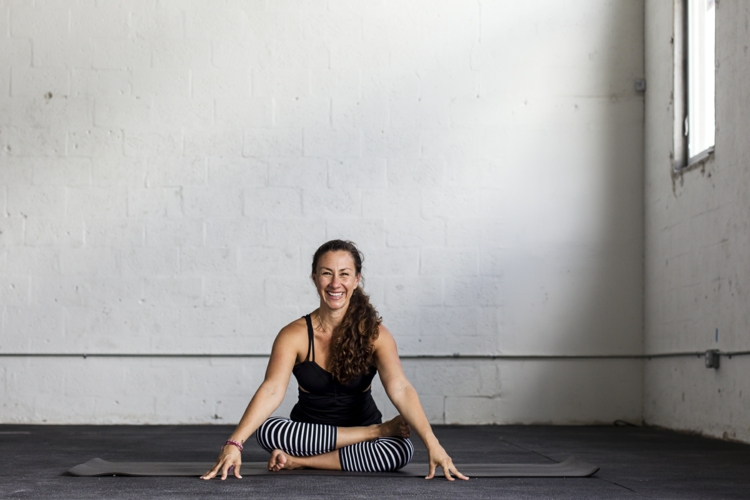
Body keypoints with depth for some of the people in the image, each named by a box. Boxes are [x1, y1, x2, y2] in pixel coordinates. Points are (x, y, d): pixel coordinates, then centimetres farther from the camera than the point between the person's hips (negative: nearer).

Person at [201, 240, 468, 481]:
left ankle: (299, 461, -20)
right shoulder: (295, 335, -11)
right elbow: (272, 390, -24)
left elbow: (400, 389, -23)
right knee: (266, 430, -32)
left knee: (401, 450, -32)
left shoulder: (374, 334, -10)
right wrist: (234, 443, -40)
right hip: (309, 431, 1)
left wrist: (432, 444, -38)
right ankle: (376, 431, -18)